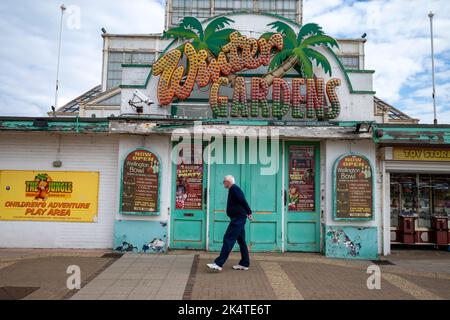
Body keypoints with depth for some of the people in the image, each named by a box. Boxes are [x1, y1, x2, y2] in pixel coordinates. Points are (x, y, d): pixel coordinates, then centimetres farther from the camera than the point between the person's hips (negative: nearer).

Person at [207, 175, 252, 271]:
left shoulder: (234, 188, -12)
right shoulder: (234, 189, 20)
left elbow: (243, 201, -20)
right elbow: (242, 201, 18)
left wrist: (248, 212, -16)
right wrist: (248, 212, 12)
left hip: (237, 218, -11)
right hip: (239, 218, 11)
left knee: (228, 239, -11)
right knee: (241, 241, 13)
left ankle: (218, 264, -12)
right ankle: (244, 264, 20)